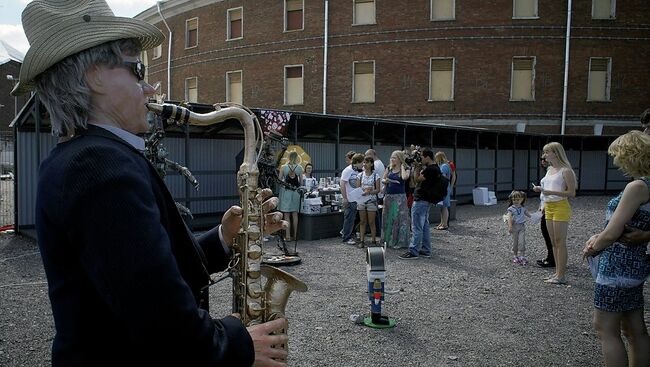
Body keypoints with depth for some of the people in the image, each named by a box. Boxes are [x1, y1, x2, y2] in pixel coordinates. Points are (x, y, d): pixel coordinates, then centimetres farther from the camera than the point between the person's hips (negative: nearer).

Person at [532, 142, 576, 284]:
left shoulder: (565, 171, -11)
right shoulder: (549, 170, 13)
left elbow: (571, 193, -16)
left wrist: (551, 192, -23)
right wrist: (540, 189, 5)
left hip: (560, 208, -8)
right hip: (549, 208, 8)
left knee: (560, 242, -5)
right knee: (554, 242, 11)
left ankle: (561, 275, 0)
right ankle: (557, 272, 18)